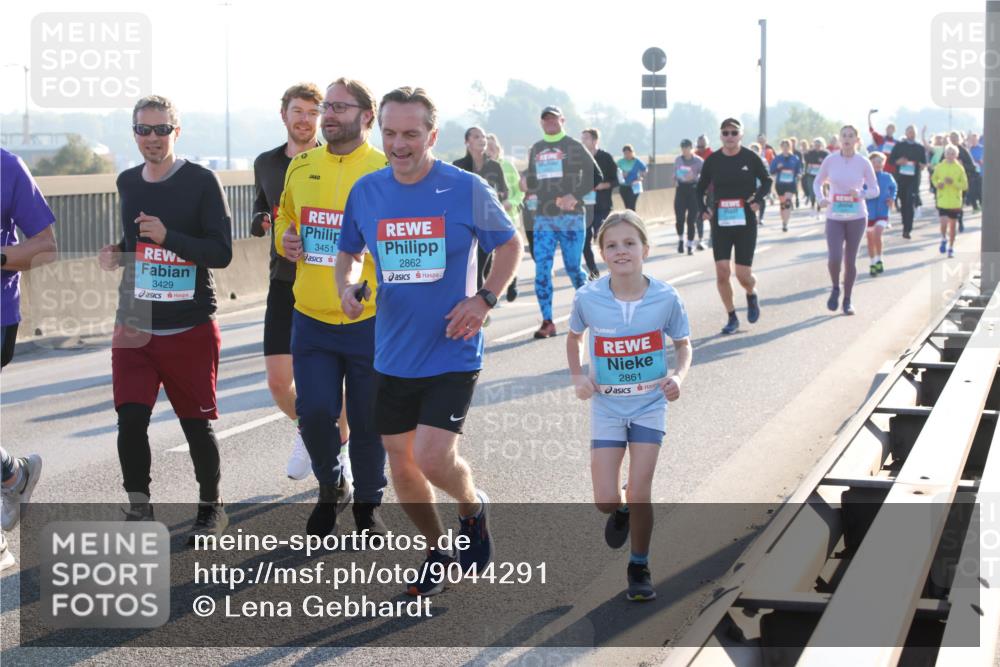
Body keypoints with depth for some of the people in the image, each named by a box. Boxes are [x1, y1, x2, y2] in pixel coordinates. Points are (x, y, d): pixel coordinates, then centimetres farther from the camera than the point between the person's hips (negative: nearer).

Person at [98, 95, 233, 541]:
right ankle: (139, 510, 6)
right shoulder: (126, 183, 9)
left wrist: (168, 236, -24)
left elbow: (222, 253, -13)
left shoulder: (201, 182, -8)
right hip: (134, 324, 4)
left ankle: (211, 507, 26)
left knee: (197, 424, 5)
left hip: (190, 327, -4)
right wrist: (116, 255, 3)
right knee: (130, 420, -9)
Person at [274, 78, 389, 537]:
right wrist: (285, 240, 3)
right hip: (311, 318, 3)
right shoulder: (302, 166, 7)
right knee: (314, 412, -3)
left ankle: (367, 507, 27)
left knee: (368, 421, 6)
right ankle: (330, 488, 25)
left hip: (370, 321, -3)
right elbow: (285, 217, 23)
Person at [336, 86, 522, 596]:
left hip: (452, 352, -4)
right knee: (401, 464, 9)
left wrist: (484, 299, -11)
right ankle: (437, 551, 33)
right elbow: (347, 252, 15)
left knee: (433, 458, -16)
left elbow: (509, 246, 4)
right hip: (393, 356, 4)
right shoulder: (365, 192, 0)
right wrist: (347, 288, -7)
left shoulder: (467, 190, -9)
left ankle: (474, 507, 18)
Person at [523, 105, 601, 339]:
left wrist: (574, 196, -19)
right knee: (542, 269, -6)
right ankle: (547, 322, -4)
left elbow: (594, 175, -7)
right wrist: (528, 183, -3)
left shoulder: (573, 147, -1)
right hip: (543, 218, 4)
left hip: (571, 218, -4)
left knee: (573, 267, 3)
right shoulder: (535, 150, 14)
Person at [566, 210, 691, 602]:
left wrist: (678, 376, -17)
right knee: (605, 501, -2)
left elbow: (683, 344, 2)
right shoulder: (588, 298, -13)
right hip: (607, 405, 1)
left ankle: (639, 567, 15)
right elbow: (575, 336, 9)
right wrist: (577, 377, -4)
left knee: (639, 493, -8)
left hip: (649, 404, -1)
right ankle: (621, 512, 36)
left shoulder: (666, 298, -15)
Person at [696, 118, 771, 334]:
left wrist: (757, 198, -10)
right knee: (722, 272, -7)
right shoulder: (713, 160, 0)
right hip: (720, 222, 2)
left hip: (745, 221, -2)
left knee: (743, 275, -3)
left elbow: (767, 181, 7)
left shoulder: (751, 158, -5)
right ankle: (731, 318, 8)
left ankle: (752, 295, 33)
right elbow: (701, 187, 12)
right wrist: (703, 208, -3)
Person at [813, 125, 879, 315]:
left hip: (857, 217, 0)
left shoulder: (863, 163, -4)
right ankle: (835, 288, 16)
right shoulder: (830, 160, -3)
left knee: (850, 260, 5)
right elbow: (818, 182, 9)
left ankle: (847, 300, 22)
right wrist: (821, 198, -11)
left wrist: (861, 193, -19)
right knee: (834, 258, -15)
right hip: (834, 217, 0)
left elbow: (875, 190, 2)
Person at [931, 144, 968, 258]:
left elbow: (965, 185, -3)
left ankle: (951, 248, 23)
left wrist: (953, 183, -18)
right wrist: (937, 184, -7)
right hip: (942, 201, 0)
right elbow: (934, 178, 15)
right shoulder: (940, 167, -1)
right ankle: (944, 239, 17)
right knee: (944, 223, -14)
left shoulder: (960, 168, -4)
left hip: (955, 202, 0)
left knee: (953, 225, 8)